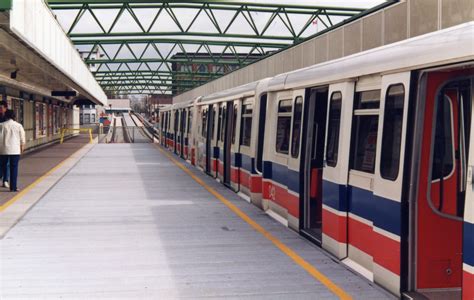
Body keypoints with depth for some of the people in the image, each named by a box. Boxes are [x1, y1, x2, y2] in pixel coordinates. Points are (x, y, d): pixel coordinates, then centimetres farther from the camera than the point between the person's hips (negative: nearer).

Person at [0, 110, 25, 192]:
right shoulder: (18, 125, 0)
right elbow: (22, 139, 3)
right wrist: (22, 148, 17)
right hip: (15, 150, 0)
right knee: (14, 168, 2)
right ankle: (13, 187, 0)